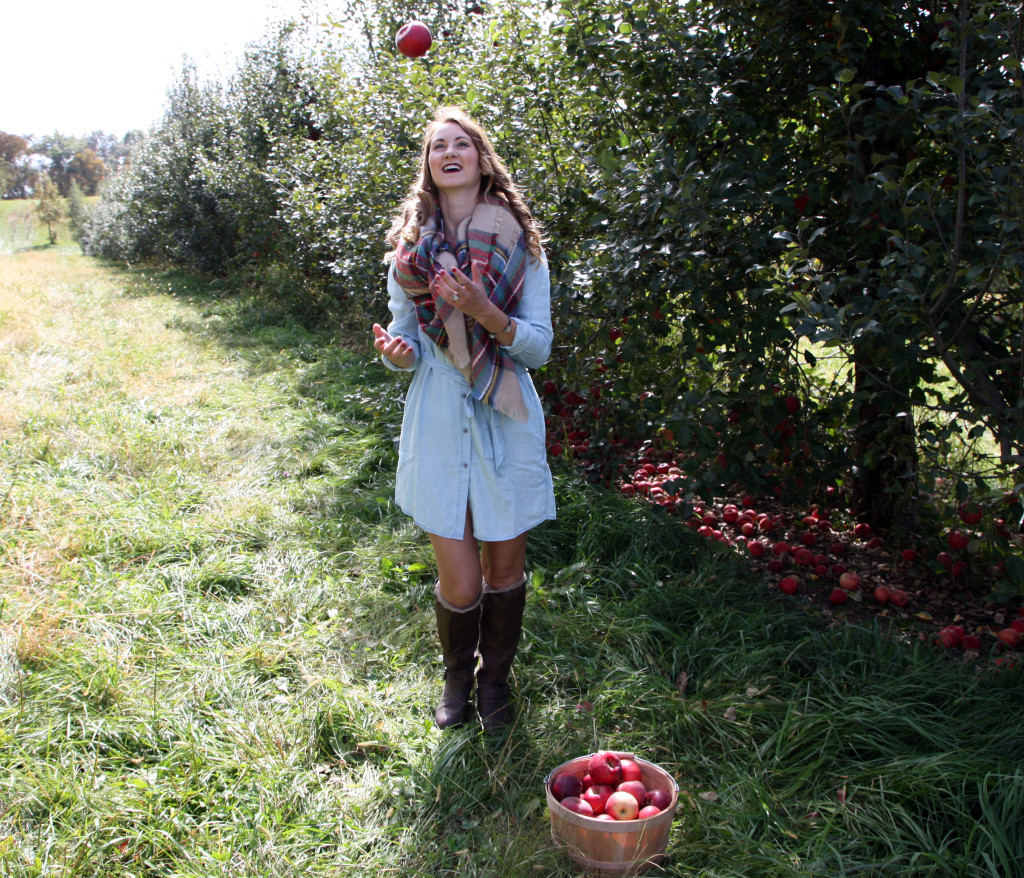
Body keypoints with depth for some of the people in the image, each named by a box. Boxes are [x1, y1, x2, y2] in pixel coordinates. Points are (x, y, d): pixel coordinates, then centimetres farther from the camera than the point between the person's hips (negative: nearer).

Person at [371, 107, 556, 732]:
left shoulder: (520, 242, -1)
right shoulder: (411, 247, 4)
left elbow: (540, 346, -4)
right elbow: (405, 345, 7)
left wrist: (484, 312, -22)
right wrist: (397, 352, -17)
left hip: (507, 422, 0)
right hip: (438, 423, 0)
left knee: (505, 569, 10)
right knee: (459, 584, -1)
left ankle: (495, 679, 37)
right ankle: (458, 676, 31)